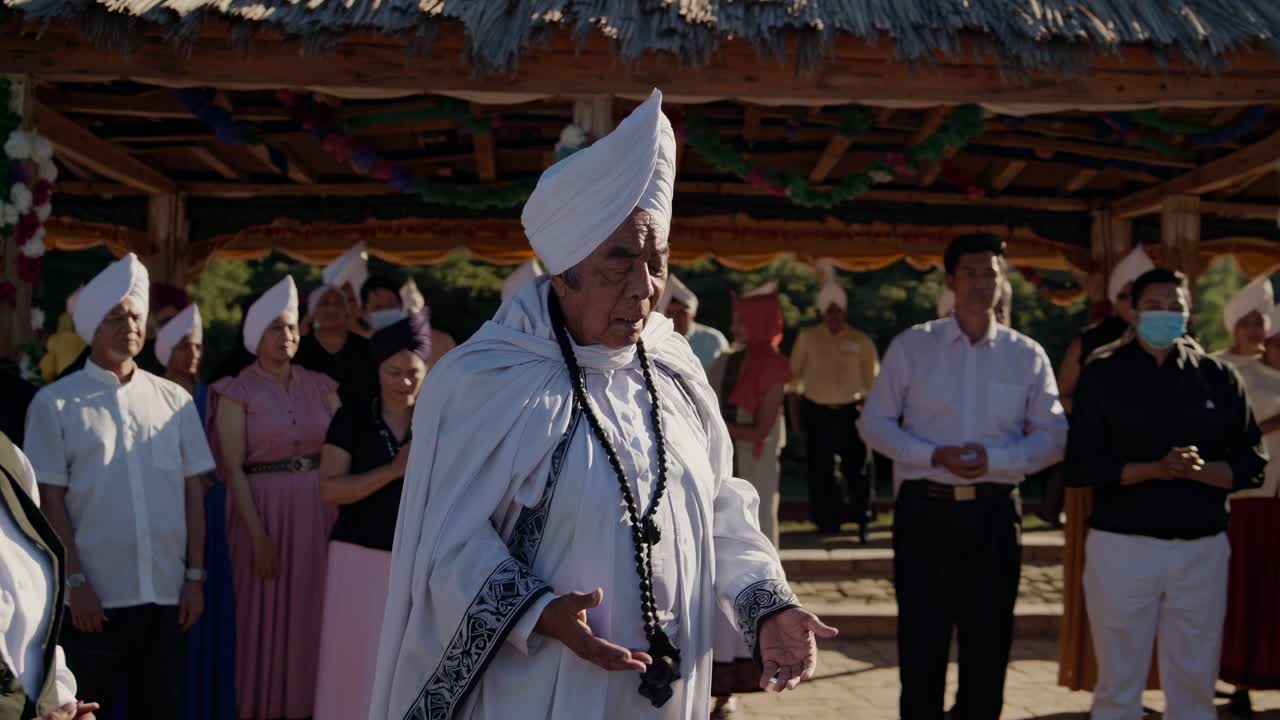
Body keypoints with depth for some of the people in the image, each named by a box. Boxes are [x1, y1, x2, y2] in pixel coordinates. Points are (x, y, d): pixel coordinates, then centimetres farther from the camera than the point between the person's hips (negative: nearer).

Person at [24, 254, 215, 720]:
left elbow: (193, 492, 8)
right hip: (97, 595, -3)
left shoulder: (174, 399, 7)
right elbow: (50, 500, -3)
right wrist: (75, 582, -9)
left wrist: (195, 577, 4)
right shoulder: (55, 403, -1)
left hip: (166, 592, 3)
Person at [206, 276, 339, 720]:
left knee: (311, 614, 7)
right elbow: (232, 469, -7)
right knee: (266, 616, 3)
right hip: (264, 511, -3)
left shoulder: (319, 387, 8)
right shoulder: (237, 393, -2)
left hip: (319, 513, 3)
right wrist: (258, 534, -14)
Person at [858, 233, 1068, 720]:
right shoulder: (911, 346, 1)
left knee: (989, 643, 10)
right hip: (925, 509, -1)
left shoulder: (1027, 355, 4)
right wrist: (934, 456, -14)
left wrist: (994, 458, -15)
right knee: (921, 642, 5)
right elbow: (875, 422, 1)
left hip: (995, 513, 1)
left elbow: (1052, 436, 3)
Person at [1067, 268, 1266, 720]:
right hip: (1122, 546, -2)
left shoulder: (1218, 377, 6)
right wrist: (1155, 469, -18)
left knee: (1194, 683, 9)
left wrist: (1199, 470, -16)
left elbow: (1250, 465, 4)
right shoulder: (1102, 374, 0)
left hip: (1202, 548, 2)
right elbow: (1081, 465, -6)